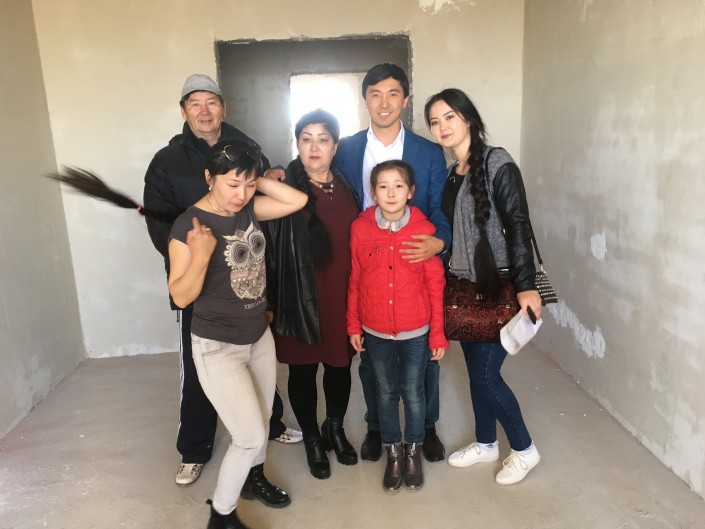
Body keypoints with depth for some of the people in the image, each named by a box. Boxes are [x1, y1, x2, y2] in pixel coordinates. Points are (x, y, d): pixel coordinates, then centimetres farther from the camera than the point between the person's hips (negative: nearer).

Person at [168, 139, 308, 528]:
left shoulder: (248, 208, -2)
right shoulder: (188, 225, -20)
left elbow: (298, 200, -9)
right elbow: (181, 297, -20)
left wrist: (255, 179, -12)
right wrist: (201, 257, -37)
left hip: (260, 337, 7)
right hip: (217, 347, -6)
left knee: (262, 418, 22)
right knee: (250, 435, -2)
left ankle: (253, 475, 50)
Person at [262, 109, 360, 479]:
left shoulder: (348, 187, 4)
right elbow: (268, 247, -9)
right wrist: (270, 302, -11)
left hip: (342, 297, 4)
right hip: (300, 299, -3)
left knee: (340, 365, 17)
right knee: (303, 370, 12)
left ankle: (335, 429, 42)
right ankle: (312, 439, 35)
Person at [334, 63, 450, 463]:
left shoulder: (429, 153, -1)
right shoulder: (347, 150, 2)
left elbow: (441, 210, -2)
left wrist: (439, 241, -23)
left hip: (416, 268, 0)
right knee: (370, 354, 14)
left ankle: (427, 427, 34)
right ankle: (376, 426, 35)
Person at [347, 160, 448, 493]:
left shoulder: (424, 229, -12)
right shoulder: (360, 229, -8)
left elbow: (436, 285, -6)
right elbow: (354, 281, 0)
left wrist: (438, 333, -4)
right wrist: (353, 325, 4)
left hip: (416, 331, -1)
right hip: (375, 332, 1)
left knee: (413, 393, 14)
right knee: (386, 393, 17)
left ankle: (413, 452, 38)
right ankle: (393, 453, 37)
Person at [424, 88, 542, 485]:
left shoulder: (497, 163, -11)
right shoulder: (452, 173, 10)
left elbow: (518, 225, -17)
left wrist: (526, 285, -21)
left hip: (499, 286, -7)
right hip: (466, 286, 7)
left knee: (486, 374, -3)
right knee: (475, 370, 15)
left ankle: (525, 449, 21)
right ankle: (486, 443, 34)